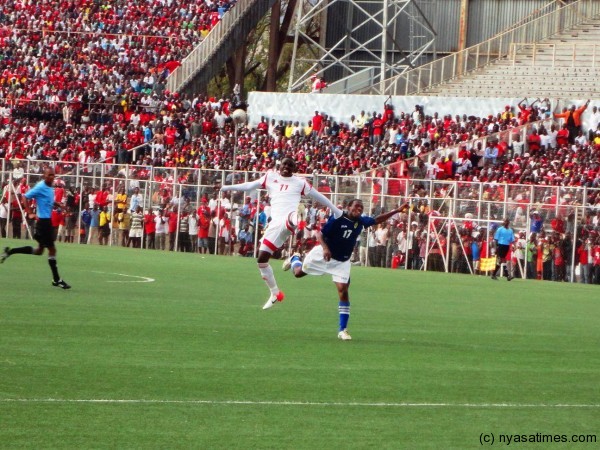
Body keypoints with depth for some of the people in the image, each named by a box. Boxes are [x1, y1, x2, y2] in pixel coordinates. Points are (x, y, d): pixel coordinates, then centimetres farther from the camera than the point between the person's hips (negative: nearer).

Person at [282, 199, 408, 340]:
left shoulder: (361, 221, -5)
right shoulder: (337, 218, -21)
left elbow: (378, 220, 7)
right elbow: (320, 234, -20)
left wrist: (397, 210, -1)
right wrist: (325, 248, -38)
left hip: (342, 262, 3)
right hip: (324, 254, -3)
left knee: (343, 290, -11)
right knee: (298, 273, 11)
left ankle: (343, 330, -6)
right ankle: (295, 259, 52)